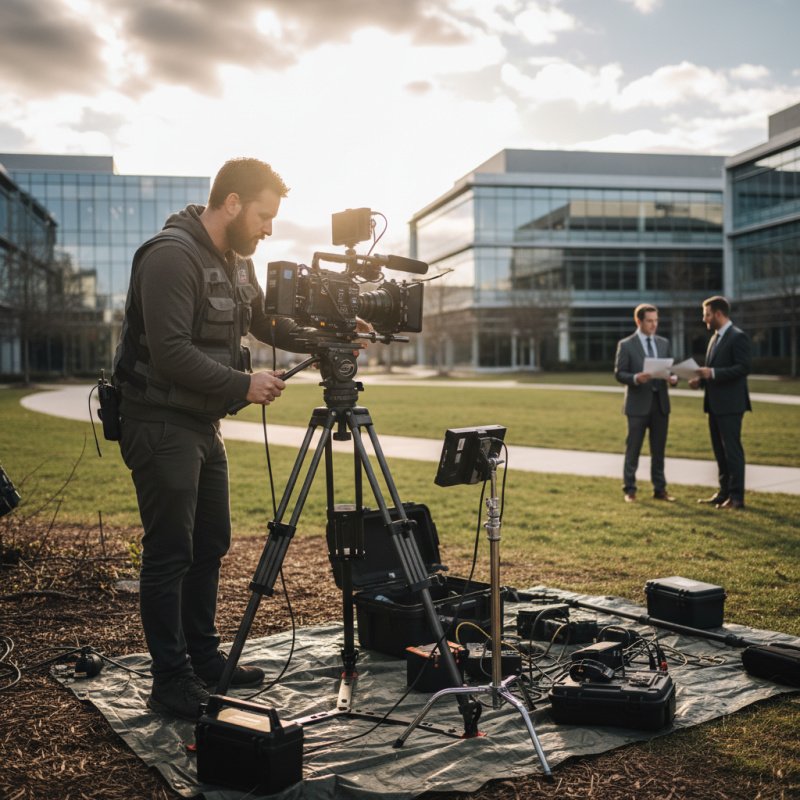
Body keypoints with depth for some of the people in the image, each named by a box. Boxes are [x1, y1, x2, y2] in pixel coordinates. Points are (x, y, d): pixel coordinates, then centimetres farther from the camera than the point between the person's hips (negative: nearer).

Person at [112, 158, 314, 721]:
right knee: (170, 554, -4)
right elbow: (172, 353, -25)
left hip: (204, 423, 9)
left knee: (210, 546, 15)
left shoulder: (236, 261, 10)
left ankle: (205, 659, 28)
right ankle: (171, 683, 6)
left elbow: (267, 324, 20)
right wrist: (244, 386, -20)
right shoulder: (171, 256, -19)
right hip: (162, 425, -9)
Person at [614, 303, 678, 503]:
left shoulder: (664, 343, 11)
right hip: (638, 404, -4)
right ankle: (629, 490, 9)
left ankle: (660, 489, 16)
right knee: (633, 450, 1)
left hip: (660, 403, 4)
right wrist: (636, 378, -24)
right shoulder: (626, 345, -3)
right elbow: (619, 373, -6)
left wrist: (673, 378, -11)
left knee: (659, 449, 8)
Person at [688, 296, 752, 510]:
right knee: (720, 451, 13)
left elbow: (743, 368, -19)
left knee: (732, 449, -6)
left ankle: (736, 496, -2)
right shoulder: (715, 338, 17)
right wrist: (701, 379, 6)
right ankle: (724, 492, 20)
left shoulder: (738, 337, -11)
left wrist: (713, 373, -22)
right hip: (714, 404, 9)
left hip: (730, 404, -9)